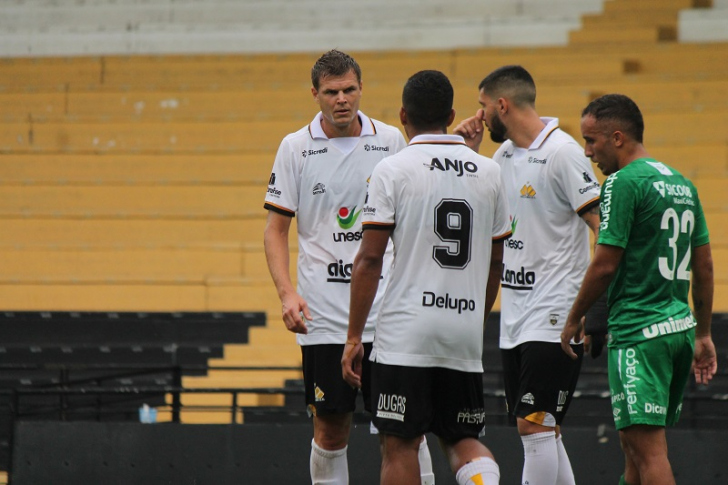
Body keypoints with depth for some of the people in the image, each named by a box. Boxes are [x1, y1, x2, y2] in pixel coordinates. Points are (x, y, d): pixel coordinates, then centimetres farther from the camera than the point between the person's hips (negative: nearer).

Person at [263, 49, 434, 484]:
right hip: (323, 317, -1)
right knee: (330, 430, 1)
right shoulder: (296, 148, 1)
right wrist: (287, 293, -9)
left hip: (386, 308, 1)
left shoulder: (390, 140, 4)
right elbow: (276, 229, 4)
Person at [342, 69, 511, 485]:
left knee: (400, 443, 3)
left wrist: (354, 337, -3)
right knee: (462, 438, 14)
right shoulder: (488, 172, 8)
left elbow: (370, 259, -8)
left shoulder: (393, 170, -5)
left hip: (405, 333, -4)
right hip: (466, 333, 4)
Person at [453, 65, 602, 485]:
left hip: (554, 316, -9)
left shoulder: (562, 152, -12)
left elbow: (604, 226, -15)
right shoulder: (505, 154, 13)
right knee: (542, 432, 10)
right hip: (515, 320, 9)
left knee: (535, 425, -13)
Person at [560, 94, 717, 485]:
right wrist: (703, 335, 23)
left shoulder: (623, 182, -11)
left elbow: (605, 265, -13)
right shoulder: (682, 184, 15)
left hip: (639, 333, -9)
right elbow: (704, 268, 18)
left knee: (649, 450, -12)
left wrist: (573, 320, 0)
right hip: (680, 327, 9)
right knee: (632, 444, 18)